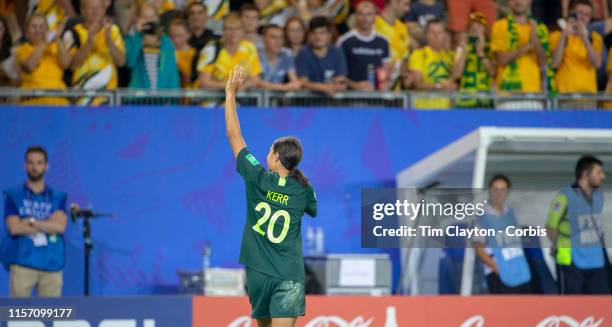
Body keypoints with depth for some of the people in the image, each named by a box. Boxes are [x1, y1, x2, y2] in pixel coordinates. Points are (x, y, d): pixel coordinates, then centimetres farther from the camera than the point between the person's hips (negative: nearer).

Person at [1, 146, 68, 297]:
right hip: (22, 263, -2)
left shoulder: (58, 198, 11)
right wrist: (47, 228, -5)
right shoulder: (13, 196, 5)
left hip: (52, 264, 2)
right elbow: (14, 228, -8)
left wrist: (30, 222, -7)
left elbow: (60, 226, -5)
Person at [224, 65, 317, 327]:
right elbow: (314, 211, 25)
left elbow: (233, 134, 1)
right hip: (289, 276, -1)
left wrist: (230, 93, 8)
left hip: (257, 273, 1)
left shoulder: (258, 179, -5)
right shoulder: (303, 190, 0)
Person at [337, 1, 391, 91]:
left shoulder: (382, 42, 14)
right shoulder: (345, 42, -1)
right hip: (352, 93, -4)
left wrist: (384, 83, 1)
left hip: (377, 93, 4)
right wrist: (354, 85, -13)